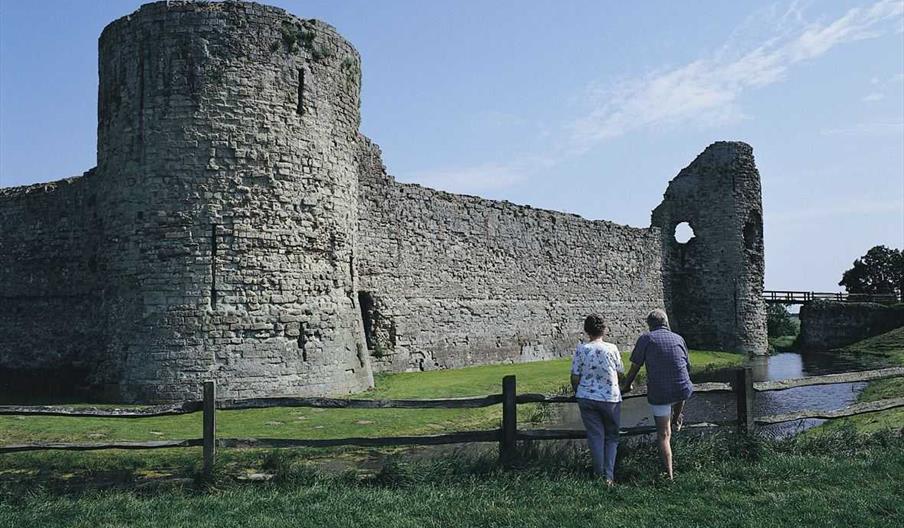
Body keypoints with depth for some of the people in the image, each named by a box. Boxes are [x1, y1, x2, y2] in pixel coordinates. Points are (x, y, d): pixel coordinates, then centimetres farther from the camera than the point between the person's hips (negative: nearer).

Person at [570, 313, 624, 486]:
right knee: (611, 437, 12)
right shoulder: (611, 348, -8)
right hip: (610, 398, -1)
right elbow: (620, 371, 4)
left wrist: (577, 392, 15)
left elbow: (574, 377, -4)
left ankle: (600, 476, 12)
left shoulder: (581, 349, -7)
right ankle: (609, 476, 5)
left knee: (595, 436, 9)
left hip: (587, 398, 1)